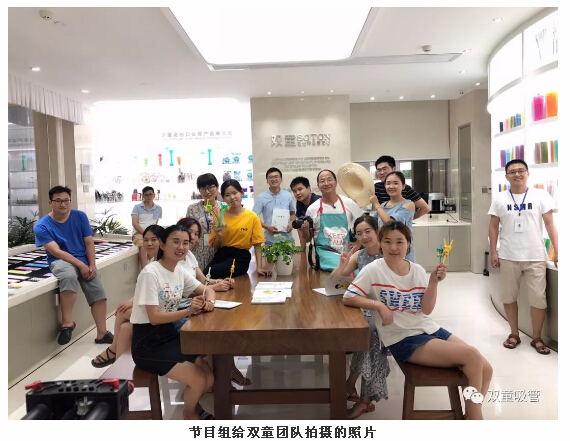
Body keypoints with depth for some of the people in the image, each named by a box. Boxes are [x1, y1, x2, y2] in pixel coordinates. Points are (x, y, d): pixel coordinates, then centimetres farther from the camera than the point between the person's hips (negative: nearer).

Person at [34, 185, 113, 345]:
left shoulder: (80, 216, 2)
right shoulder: (42, 226, -7)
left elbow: (89, 243, 3)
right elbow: (56, 251, -15)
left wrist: (92, 265, -10)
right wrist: (81, 265, -22)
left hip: (84, 261, 4)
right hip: (60, 261, -4)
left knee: (98, 292, -11)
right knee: (69, 276, -39)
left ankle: (102, 334, 1)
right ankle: (67, 322, -26)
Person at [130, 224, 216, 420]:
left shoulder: (180, 271, 2)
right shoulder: (150, 273, -21)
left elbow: (208, 290, 10)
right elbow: (154, 318, -24)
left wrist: (209, 301, -14)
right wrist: (189, 311, -34)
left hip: (170, 335, 7)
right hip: (148, 343, -7)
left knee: (209, 377, -2)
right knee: (199, 380, -14)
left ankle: (193, 403, 29)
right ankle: (190, 413, 17)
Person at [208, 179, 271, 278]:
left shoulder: (252, 217, -2)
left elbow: (257, 245, 0)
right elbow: (215, 246, 10)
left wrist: (259, 267, -10)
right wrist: (219, 236, -12)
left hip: (240, 257, -3)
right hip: (221, 255, 3)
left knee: (212, 273, -30)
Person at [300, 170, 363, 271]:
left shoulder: (348, 203, 6)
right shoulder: (312, 209, 6)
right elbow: (308, 239, 14)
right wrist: (305, 231, -8)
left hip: (347, 251, 2)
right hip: (325, 251, -1)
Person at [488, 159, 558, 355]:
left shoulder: (540, 196, -1)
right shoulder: (499, 199, 2)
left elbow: (550, 224, 0)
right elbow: (493, 227, 4)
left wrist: (557, 250, -8)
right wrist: (493, 252, -2)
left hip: (535, 257, -1)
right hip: (508, 257, 1)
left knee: (538, 299, 4)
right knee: (508, 297, 10)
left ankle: (537, 338, 21)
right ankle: (514, 334, 26)